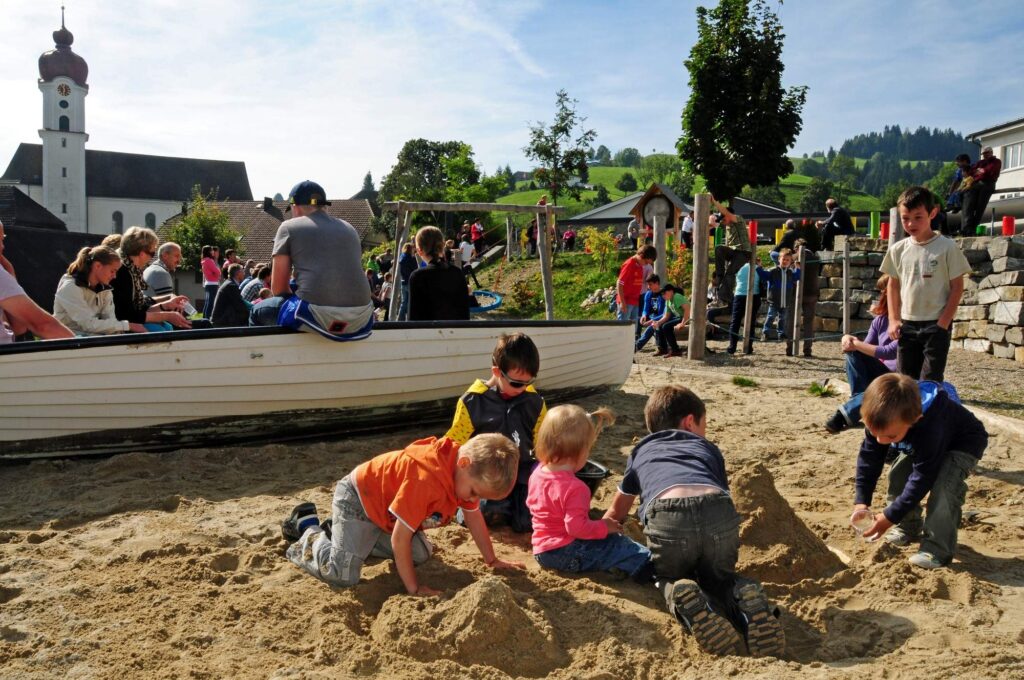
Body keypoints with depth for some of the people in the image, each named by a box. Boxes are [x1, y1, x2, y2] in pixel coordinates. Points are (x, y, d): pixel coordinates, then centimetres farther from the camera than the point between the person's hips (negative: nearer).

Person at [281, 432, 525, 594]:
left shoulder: (467, 472, -12)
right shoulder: (427, 479, -39)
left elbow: (474, 517, 3)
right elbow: (400, 537, -32)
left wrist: (492, 560, 7)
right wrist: (413, 588, -23)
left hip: (384, 499, 9)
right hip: (356, 498, -9)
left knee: (420, 555, 2)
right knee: (343, 576, -19)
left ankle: (368, 540, 20)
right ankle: (309, 529, 7)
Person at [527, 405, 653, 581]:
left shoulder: (537, 473, 3)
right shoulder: (574, 488, -25)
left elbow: (531, 503, 18)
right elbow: (576, 527, -28)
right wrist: (604, 527, -14)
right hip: (566, 555, -9)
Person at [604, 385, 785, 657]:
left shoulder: (641, 451, 36)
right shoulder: (708, 448, 35)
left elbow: (616, 512, 48)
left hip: (667, 516, -1)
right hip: (719, 510, 1)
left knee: (670, 580, 27)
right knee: (719, 578, 29)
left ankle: (689, 603, -8)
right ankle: (746, 598, -5)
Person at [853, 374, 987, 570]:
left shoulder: (930, 428, -46)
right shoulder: (881, 422, -28)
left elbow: (922, 478, -38)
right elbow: (869, 458, -16)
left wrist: (890, 516, -34)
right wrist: (861, 501, -23)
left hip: (963, 445, -7)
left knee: (943, 484, -29)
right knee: (898, 474, -5)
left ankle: (938, 548, -21)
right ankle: (907, 527, 15)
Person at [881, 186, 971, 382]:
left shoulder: (947, 247, -8)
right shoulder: (898, 250, 3)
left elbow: (957, 287, -6)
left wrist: (943, 323, -10)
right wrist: (893, 320, 5)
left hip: (936, 324, -4)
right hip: (907, 325, 4)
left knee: (930, 382, -4)